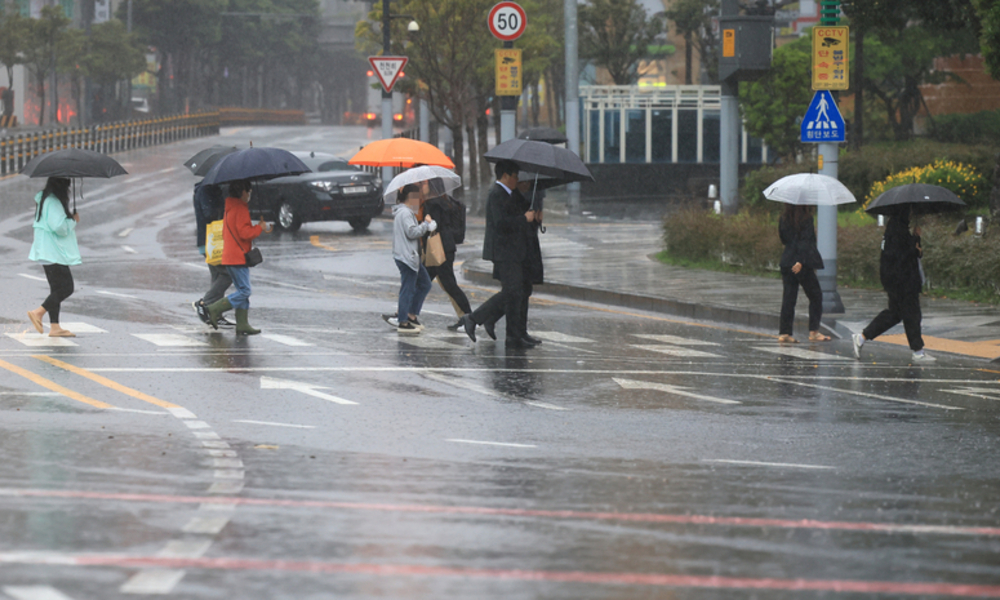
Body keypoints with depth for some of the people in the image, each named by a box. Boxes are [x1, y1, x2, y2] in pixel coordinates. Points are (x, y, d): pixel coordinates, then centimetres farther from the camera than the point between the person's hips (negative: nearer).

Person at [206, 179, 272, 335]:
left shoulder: (229, 208, 17)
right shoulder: (241, 209, -14)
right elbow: (244, 233, -21)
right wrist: (260, 228, -6)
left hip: (229, 257, 10)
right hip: (238, 258, -10)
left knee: (243, 291, 10)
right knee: (244, 292, -9)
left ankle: (243, 324, 6)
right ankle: (215, 310, -10)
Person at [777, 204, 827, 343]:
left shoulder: (783, 220, 7)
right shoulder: (806, 219, -9)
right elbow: (805, 242, -17)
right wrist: (801, 261, -20)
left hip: (787, 263, 5)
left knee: (788, 298, 7)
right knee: (815, 296, 7)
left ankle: (784, 332, 2)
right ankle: (814, 332, 4)